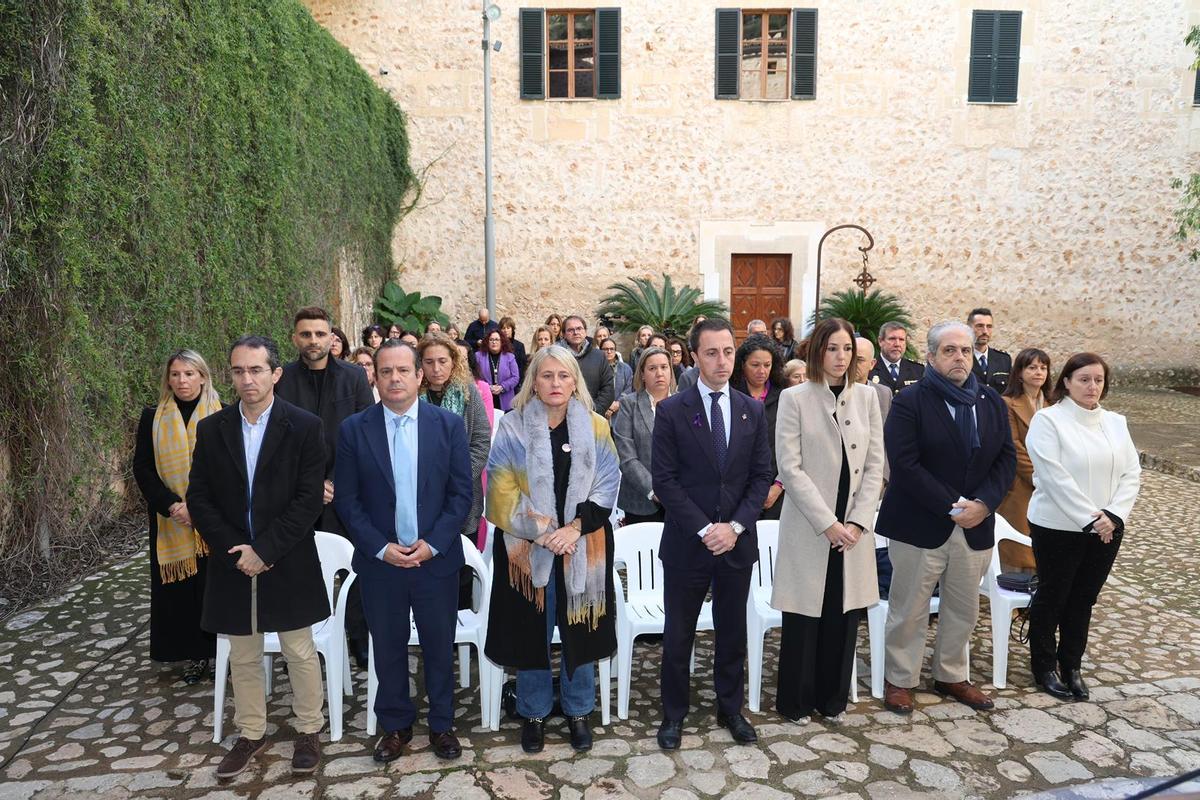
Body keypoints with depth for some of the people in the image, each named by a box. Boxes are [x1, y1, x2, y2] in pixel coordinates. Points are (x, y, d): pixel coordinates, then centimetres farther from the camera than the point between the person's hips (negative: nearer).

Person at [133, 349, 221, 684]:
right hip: (171, 522, 2)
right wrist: (172, 506, -12)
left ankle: (222, 649, 13)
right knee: (181, 586, 5)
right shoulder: (153, 418, 4)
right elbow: (142, 468, 1)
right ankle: (194, 654, 15)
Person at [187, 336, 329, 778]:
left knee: (300, 651, 10)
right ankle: (251, 733, 34)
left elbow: (310, 498, -12)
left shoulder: (305, 426, -9)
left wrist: (264, 550, -16)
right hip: (232, 563, 3)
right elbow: (198, 498, 1)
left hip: (288, 563, -3)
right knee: (243, 657, 16)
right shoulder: (211, 429, 1)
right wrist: (234, 550, -10)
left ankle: (309, 729, 28)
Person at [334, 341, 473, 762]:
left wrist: (433, 544, -12)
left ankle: (441, 724, 32)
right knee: (388, 648, 14)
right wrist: (381, 548, -11)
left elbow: (461, 492, -3)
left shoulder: (449, 424, -3)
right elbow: (347, 499, -2)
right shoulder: (353, 429, -3)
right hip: (380, 561, 1)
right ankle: (395, 725, 34)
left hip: (437, 559, 0)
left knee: (439, 647, 12)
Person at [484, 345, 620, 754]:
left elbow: (606, 486, -2)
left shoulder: (596, 427, 2)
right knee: (531, 630, 8)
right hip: (527, 547, -1)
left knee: (580, 629, 9)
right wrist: (541, 532, -13)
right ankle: (534, 713, 27)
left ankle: (578, 711, 29)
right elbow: (503, 490, -5)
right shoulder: (513, 427, -1)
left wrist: (575, 528, -14)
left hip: (583, 547, 1)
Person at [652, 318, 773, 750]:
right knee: (678, 634, 9)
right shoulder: (671, 410, -7)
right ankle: (674, 714, 27)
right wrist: (703, 529, -15)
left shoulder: (753, 411, 4)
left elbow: (762, 476, 3)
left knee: (733, 632, 16)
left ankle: (731, 709, 34)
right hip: (686, 543, -3)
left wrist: (735, 526, -9)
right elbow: (664, 479, -9)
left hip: (737, 541, 3)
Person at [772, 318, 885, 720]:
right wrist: (827, 523, -13)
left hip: (853, 528, 4)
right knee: (804, 618, 5)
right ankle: (796, 701, 22)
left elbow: (875, 465, 6)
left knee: (844, 615, 9)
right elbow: (790, 468, -10)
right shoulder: (795, 398, -5)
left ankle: (833, 697, 27)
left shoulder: (866, 397, 6)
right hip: (809, 528, -3)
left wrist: (858, 521, -5)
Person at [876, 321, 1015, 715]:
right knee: (909, 611, 6)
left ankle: (951, 676, 35)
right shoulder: (909, 402, -9)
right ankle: (899, 680, 23)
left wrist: (983, 503, -10)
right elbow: (905, 464, -16)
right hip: (920, 527, -5)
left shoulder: (992, 402, 9)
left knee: (963, 610, 17)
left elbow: (1007, 459, 6)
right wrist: (950, 506, -18)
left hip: (975, 526, 5)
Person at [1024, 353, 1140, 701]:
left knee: (1084, 600, 14)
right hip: (1058, 527, -5)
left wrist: (1113, 515, -12)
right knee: (1052, 597, 8)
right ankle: (1044, 667, 23)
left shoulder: (1116, 422, 7)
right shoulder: (1048, 420, -10)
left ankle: (1072, 666, 28)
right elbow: (1055, 477, -16)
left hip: (1107, 529, 5)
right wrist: (1090, 519, -18)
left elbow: (1131, 473, 2)